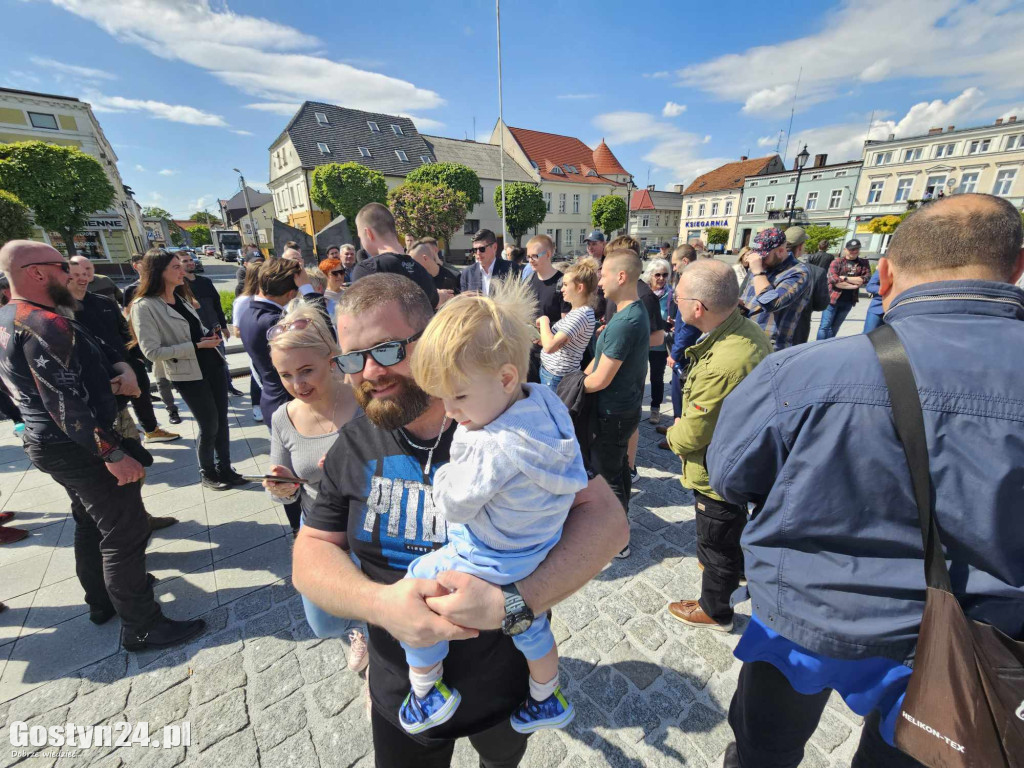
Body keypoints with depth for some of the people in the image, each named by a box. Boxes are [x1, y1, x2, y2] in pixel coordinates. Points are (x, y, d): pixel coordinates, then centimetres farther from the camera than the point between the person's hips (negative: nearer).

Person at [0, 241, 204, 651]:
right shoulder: (45, 324, -23)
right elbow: (67, 404, -28)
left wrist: (109, 381, 8)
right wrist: (113, 453, -25)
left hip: (47, 442, 11)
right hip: (80, 446, -10)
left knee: (91, 522, 24)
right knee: (124, 533, -2)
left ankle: (101, 600, 41)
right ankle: (141, 627, 10)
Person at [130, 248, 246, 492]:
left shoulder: (181, 297, 10)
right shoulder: (144, 306, -14)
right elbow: (152, 351, -17)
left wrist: (209, 336, 0)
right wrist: (197, 346, -19)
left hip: (214, 365, 7)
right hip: (188, 375, -6)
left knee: (222, 421, 10)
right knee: (209, 426, 4)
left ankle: (225, 470, 24)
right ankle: (207, 473, 26)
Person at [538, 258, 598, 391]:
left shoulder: (581, 314, -23)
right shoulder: (577, 311, 9)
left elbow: (550, 346, -31)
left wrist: (544, 320, -16)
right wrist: (542, 338, -1)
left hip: (556, 377, -9)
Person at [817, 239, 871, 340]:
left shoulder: (864, 263, 11)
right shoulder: (837, 262, 1)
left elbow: (867, 279, -4)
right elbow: (832, 279, -14)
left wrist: (845, 278, -13)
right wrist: (854, 285, -14)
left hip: (848, 301, 4)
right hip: (832, 298, -4)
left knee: (834, 327, 11)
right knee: (825, 326, -6)